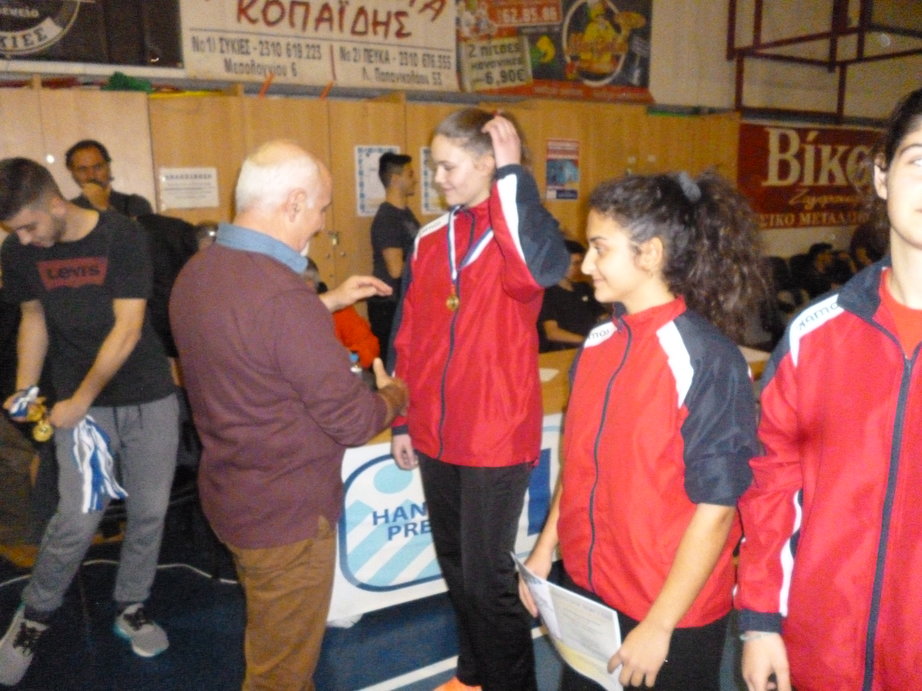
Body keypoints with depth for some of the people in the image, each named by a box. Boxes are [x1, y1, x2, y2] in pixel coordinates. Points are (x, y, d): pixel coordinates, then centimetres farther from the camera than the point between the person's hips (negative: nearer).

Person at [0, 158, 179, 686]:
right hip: (81, 402, 1)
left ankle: (131, 608, 29)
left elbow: (128, 329, -16)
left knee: (149, 511, 6)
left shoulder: (122, 236, -13)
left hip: (149, 397, -1)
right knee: (78, 518, -5)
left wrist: (80, 399, -15)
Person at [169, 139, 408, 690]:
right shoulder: (281, 294, -30)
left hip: (230, 494, 9)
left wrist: (328, 302, 16)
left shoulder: (197, 273, -1)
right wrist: (396, 393, -3)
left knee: (269, 647, 30)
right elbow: (353, 421, -24)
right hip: (287, 513, -9)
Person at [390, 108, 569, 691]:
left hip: (497, 436, -6)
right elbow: (408, 337, 11)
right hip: (435, 436, 6)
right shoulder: (430, 239, 7)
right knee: (456, 565, 20)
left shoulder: (518, 232, -10)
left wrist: (512, 173, -27)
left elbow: (544, 267, -36)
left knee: (486, 574, 4)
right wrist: (402, 420, 12)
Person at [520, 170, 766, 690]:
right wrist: (545, 549, 7)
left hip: (672, 615, -6)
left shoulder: (708, 360, -19)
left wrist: (659, 625, -15)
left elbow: (716, 507, -18)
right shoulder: (599, 342, -1)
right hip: (583, 593, 6)